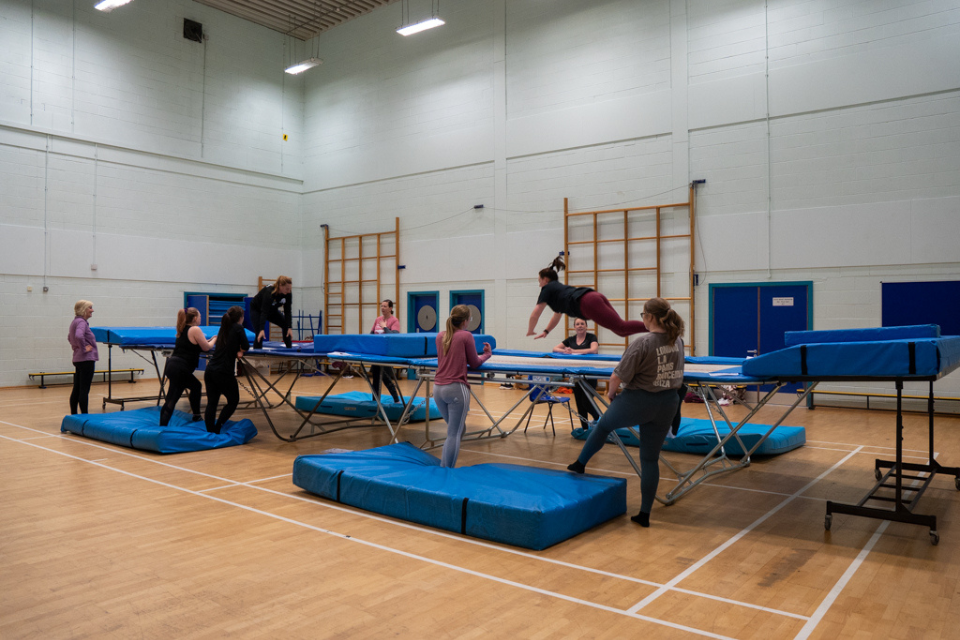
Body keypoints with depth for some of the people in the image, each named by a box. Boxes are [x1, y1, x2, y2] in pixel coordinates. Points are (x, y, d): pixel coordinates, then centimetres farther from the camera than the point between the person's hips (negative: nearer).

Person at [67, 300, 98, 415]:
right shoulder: (81, 322, -14)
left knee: (76, 389, 13)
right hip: (86, 359, -10)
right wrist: (83, 349, -21)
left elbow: (69, 337, 33)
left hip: (78, 360, 10)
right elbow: (79, 336, -34)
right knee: (84, 390, -6)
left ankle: (73, 416, 20)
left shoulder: (76, 321, 16)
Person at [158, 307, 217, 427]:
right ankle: (162, 427, -11)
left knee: (196, 386, 26)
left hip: (172, 364, 9)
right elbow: (206, 348, -1)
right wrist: (214, 340, 18)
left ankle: (196, 416, 36)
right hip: (179, 369, -9)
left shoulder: (183, 330, 16)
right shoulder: (195, 329, -8)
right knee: (171, 400, -9)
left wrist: (210, 340, 30)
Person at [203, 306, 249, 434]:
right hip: (224, 373, -6)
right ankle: (217, 428, 4)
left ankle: (210, 432, 9)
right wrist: (240, 351, 11)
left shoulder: (223, 328, 16)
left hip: (210, 370, 6)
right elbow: (246, 346, -9)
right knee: (233, 401, 12)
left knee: (211, 403, 8)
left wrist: (236, 351, 6)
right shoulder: (238, 328, -5)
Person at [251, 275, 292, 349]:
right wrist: (262, 329, -51)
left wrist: (289, 328, -27)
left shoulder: (287, 293, -23)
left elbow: (287, 312, -19)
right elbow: (264, 312, -43)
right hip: (256, 310, -6)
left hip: (272, 309, 6)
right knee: (260, 334, -19)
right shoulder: (269, 292, -39)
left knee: (286, 324, -8)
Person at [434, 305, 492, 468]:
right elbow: (474, 363, 3)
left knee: (457, 429, 20)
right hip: (456, 389, -6)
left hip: (438, 388, 7)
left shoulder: (440, 336, 11)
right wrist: (487, 354, 20)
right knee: (454, 434, -1)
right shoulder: (466, 336, -5)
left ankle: (443, 465, 16)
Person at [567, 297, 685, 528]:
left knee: (603, 425, 24)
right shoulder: (678, 340, 0)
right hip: (667, 404, 6)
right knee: (650, 459, 13)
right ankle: (645, 514, 19)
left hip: (638, 402, -5)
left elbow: (619, 376, -19)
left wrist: (611, 392, 0)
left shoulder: (642, 343, -22)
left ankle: (580, 464, 44)